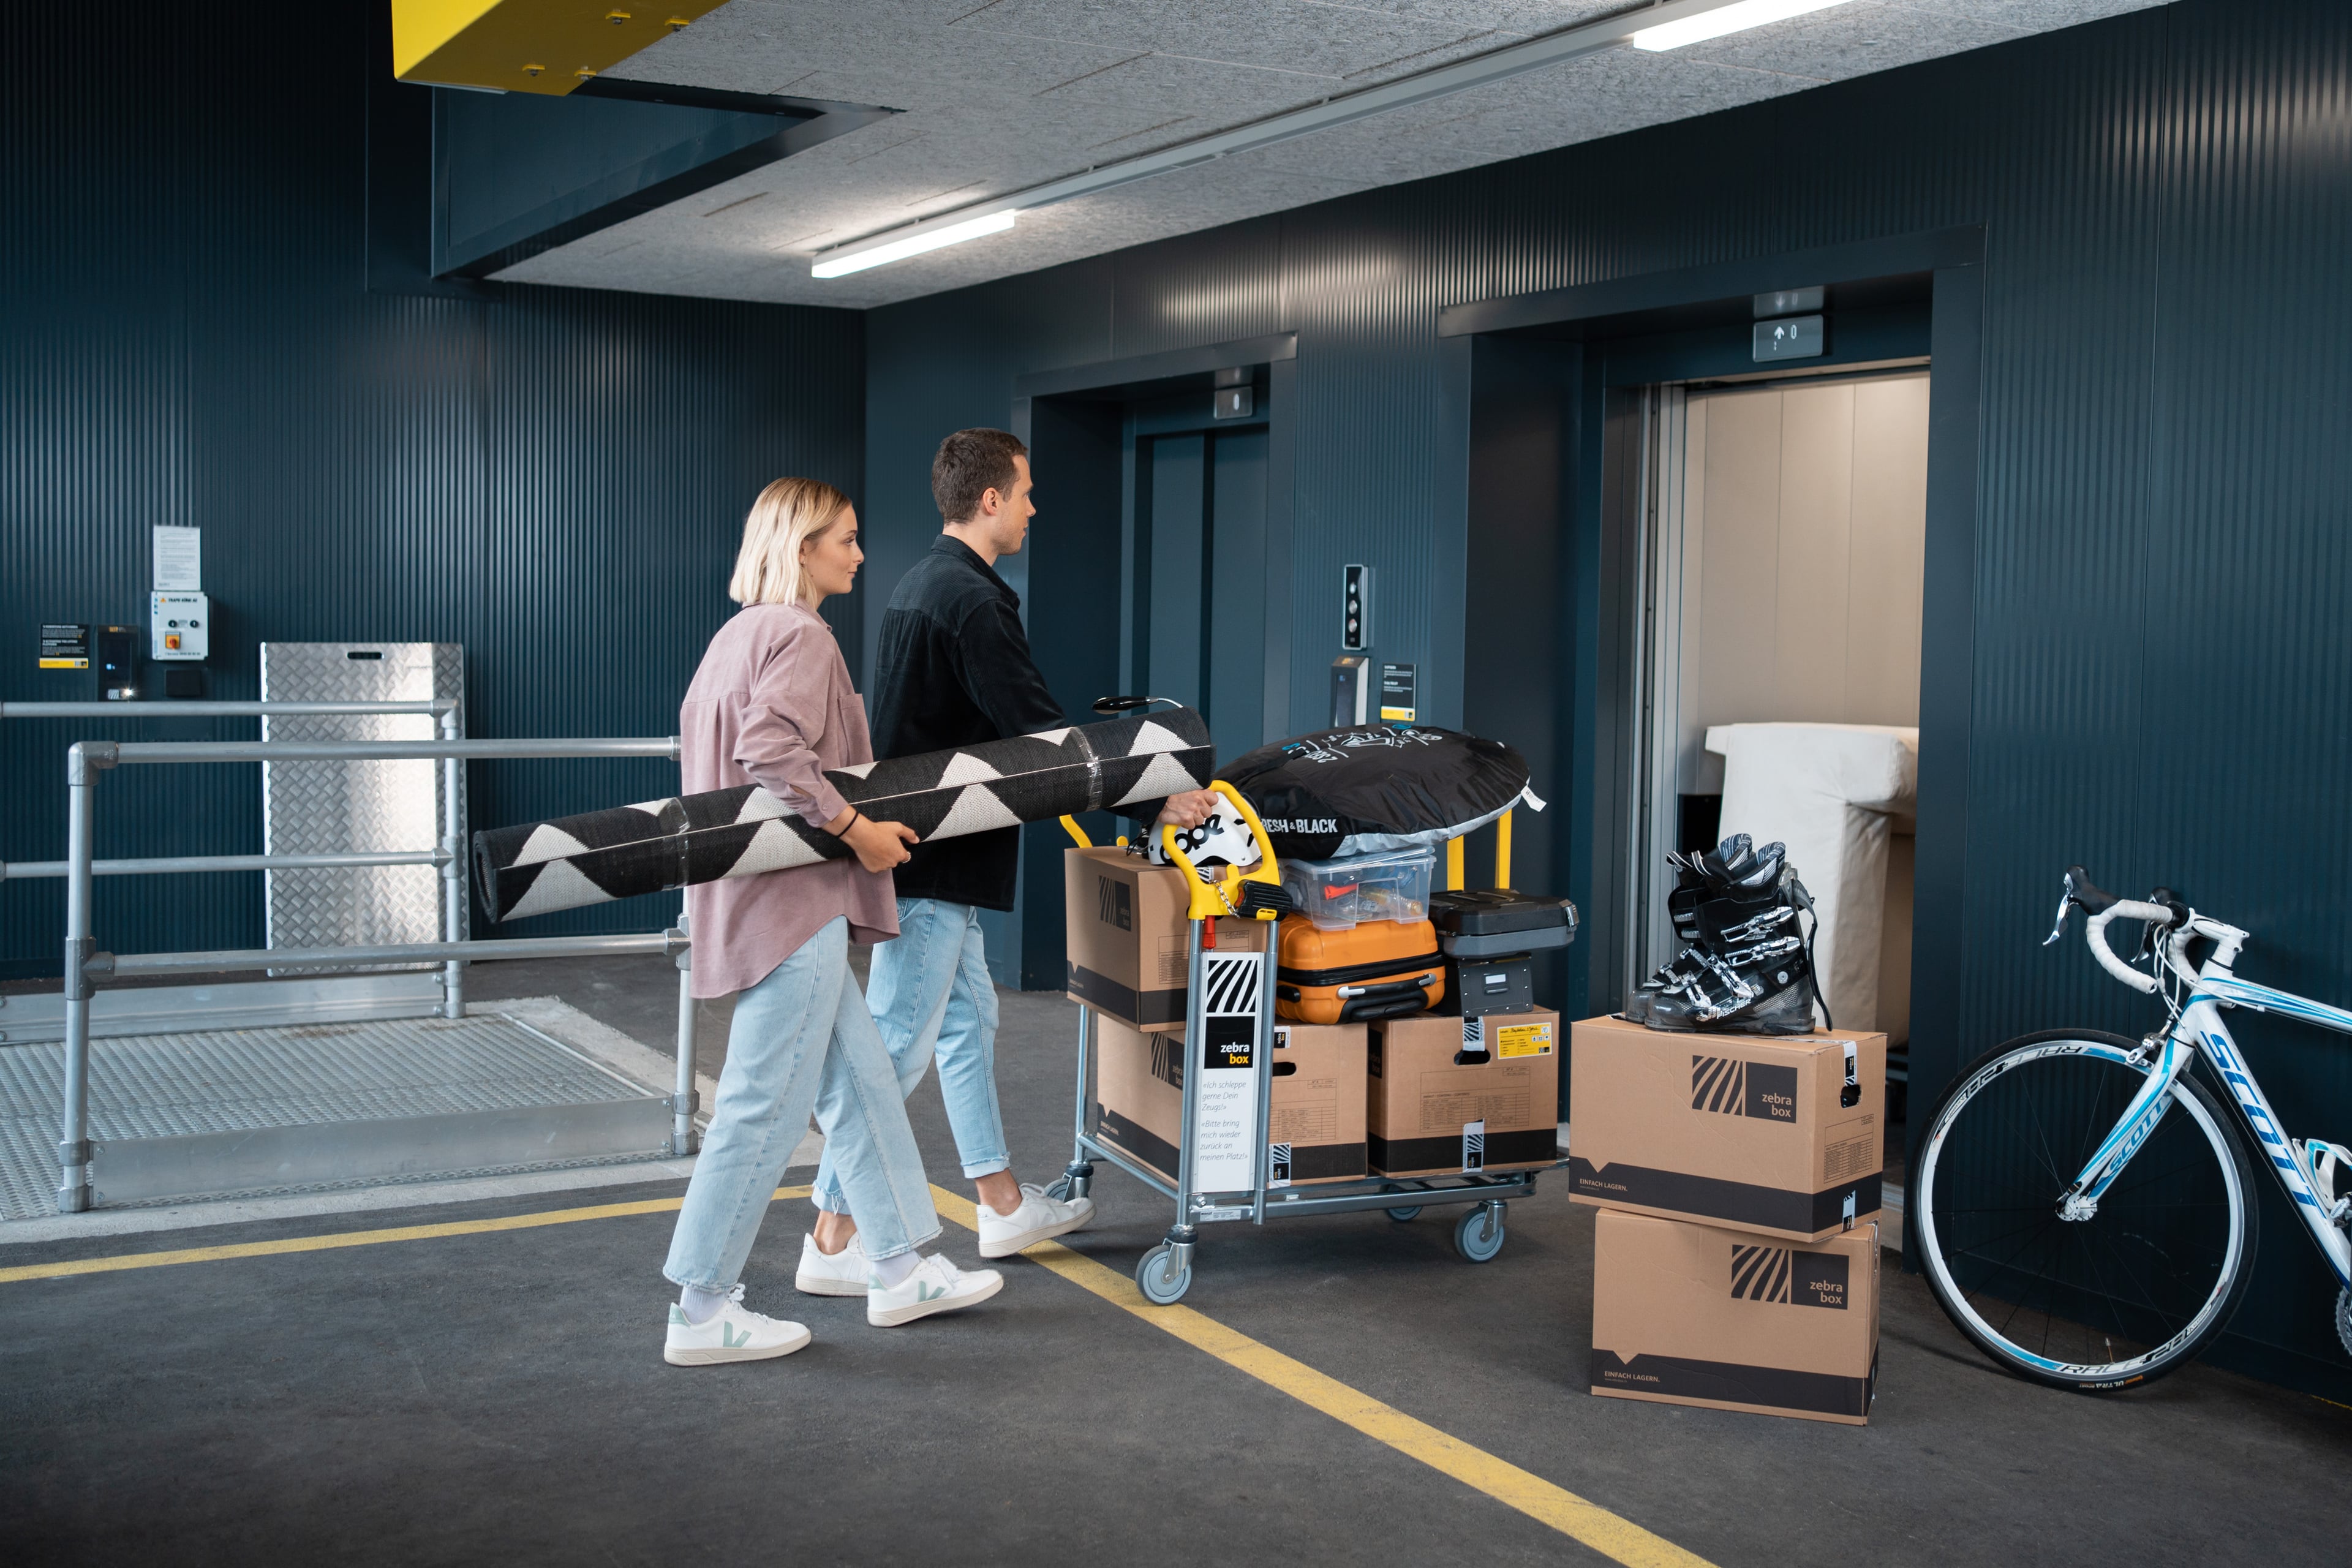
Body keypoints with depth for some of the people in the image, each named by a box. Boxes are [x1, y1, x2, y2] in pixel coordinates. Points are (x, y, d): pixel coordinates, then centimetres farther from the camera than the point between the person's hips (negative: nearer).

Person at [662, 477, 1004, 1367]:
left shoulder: (741, 634, 18)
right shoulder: (801, 637, -13)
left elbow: (703, 747, 22)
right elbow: (772, 752, -27)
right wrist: (857, 831, -20)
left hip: (778, 900, 11)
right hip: (793, 902, -11)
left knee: (860, 1081, 15)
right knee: (767, 1105, -5)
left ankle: (897, 1271, 23)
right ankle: (702, 1314, 2)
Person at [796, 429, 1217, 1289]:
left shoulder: (923, 583, 14)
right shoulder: (972, 601, -19)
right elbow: (1039, 731, -22)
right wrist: (1152, 799, -17)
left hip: (922, 844, 11)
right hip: (937, 862, -11)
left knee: (969, 1021, 18)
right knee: (898, 1044, -6)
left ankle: (1004, 1204, 29)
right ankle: (835, 1241, 1)